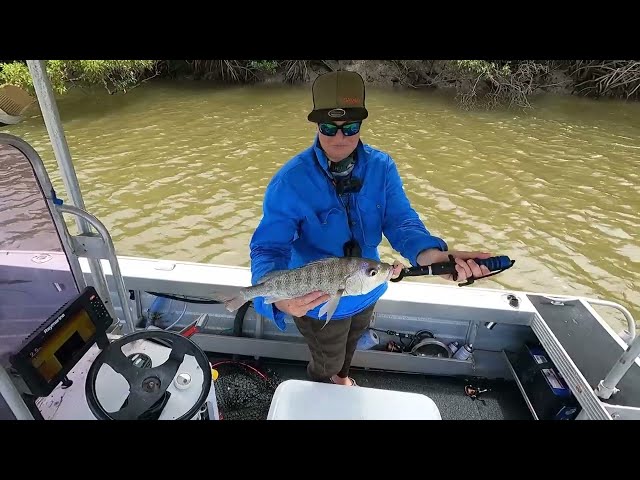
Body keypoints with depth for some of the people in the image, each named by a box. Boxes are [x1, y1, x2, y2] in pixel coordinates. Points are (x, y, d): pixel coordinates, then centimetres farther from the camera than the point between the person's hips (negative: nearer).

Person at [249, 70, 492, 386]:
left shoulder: (382, 167, -14)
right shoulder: (290, 180, -27)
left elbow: (400, 221, -20)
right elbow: (268, 248, -31)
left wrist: (432, 255, -43)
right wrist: (278, 296, -52)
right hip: (317, 302, -4)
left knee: (350, 346, 35)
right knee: (327, 363, 23)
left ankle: (341, 377, 71)